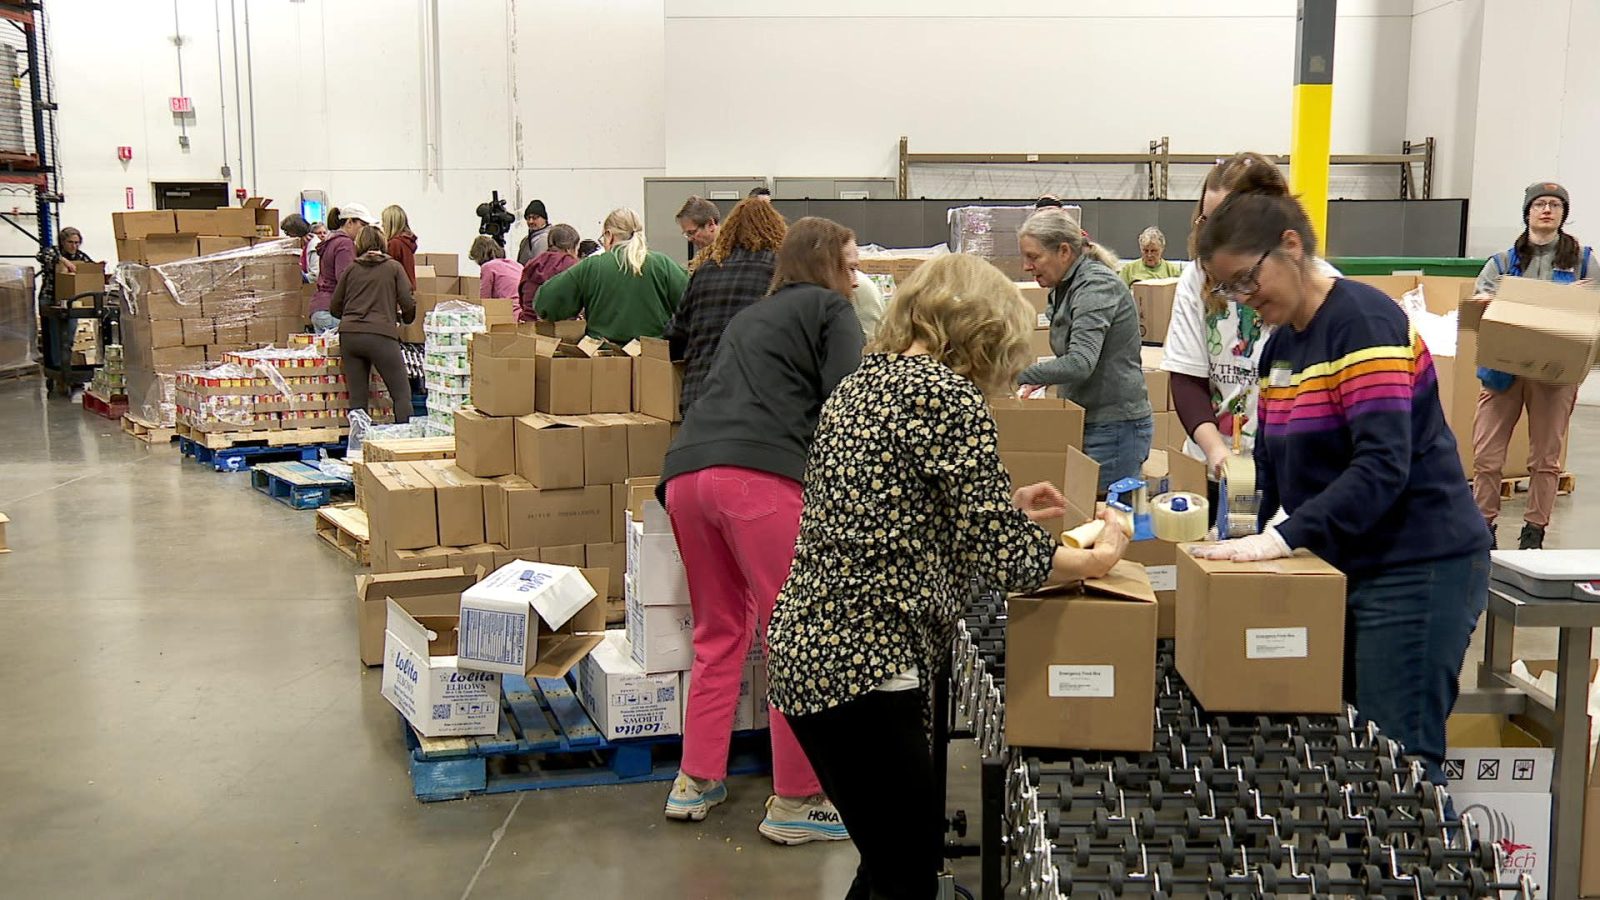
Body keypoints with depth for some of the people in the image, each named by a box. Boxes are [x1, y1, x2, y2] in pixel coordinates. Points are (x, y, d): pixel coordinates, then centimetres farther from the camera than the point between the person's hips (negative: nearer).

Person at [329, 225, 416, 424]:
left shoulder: (351, 268, 15)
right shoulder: (393, 267, 8)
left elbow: (334, 308, 18)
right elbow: (408, 304, 1)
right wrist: (406, 319, 22)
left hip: (348, 335, 4)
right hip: (380, 335, -4)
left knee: (357, 397, 6)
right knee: (402, 394, 1)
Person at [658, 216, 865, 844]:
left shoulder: (748, 317, 32)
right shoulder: (830, 309, 12)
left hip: (685, 473, 8)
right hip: (761, 476, -8)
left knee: (719, 632, 19)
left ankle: (696, 782, 23)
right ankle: (794, 803, 4)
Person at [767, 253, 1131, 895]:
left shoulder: (862, 382, 14)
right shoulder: (945, 393, -13)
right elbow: (1003, 555, -15)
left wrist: (1005, 506, 29)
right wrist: (1100, 557, 2)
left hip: (806, 646, 10)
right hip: (862, 667, -10)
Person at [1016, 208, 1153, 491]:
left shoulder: (1097, 284, -17)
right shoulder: (1065, 288, 13)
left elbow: (1080, 363, -29)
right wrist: (1042, 379, 7)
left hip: (1115, 425, -9)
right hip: (1089, 421, 9)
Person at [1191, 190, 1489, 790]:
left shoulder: (1363, 320, -14)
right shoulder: (1280, 343, 12)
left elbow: (1383, 465, -24)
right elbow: (1274, 461, 15)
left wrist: (1285, 536, -29)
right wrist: (1257, 531, -1)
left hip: (1414, 568, -9)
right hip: (1341, 565, 9)